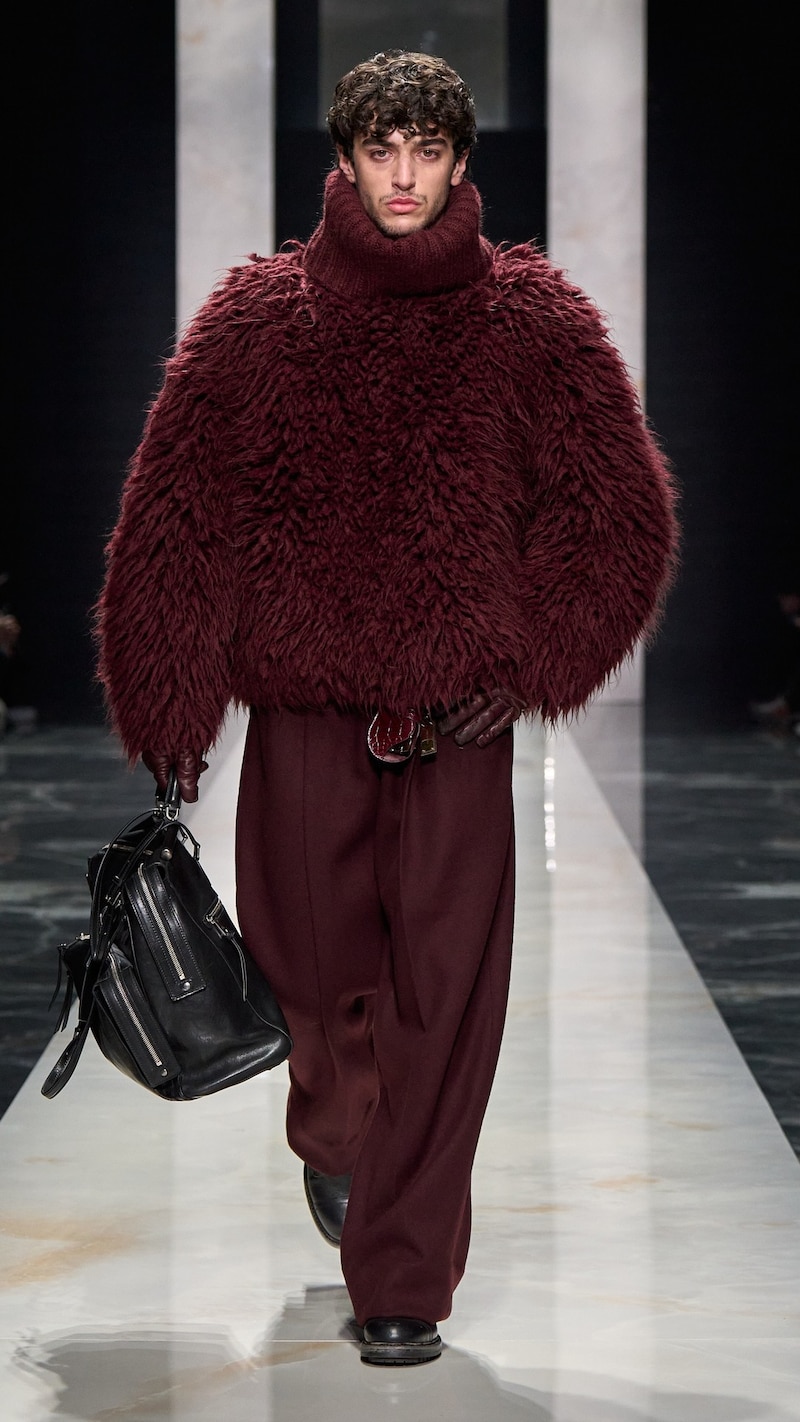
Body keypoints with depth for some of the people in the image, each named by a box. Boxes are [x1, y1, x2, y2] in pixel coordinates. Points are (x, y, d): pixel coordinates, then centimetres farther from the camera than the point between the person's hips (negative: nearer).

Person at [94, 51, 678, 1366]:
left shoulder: (531, 319, 3)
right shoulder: (260, 316, 3)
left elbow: (624, 516, 3)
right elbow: (178, 517, 4)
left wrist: (516, 666, -4)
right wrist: (171, 712, 1)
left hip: (458, 715, -1)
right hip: (302, 701, 1)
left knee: (442, 987, -3)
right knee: (312, 955, 9)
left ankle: (404, 1282, 6)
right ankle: (333, 1133, 44)